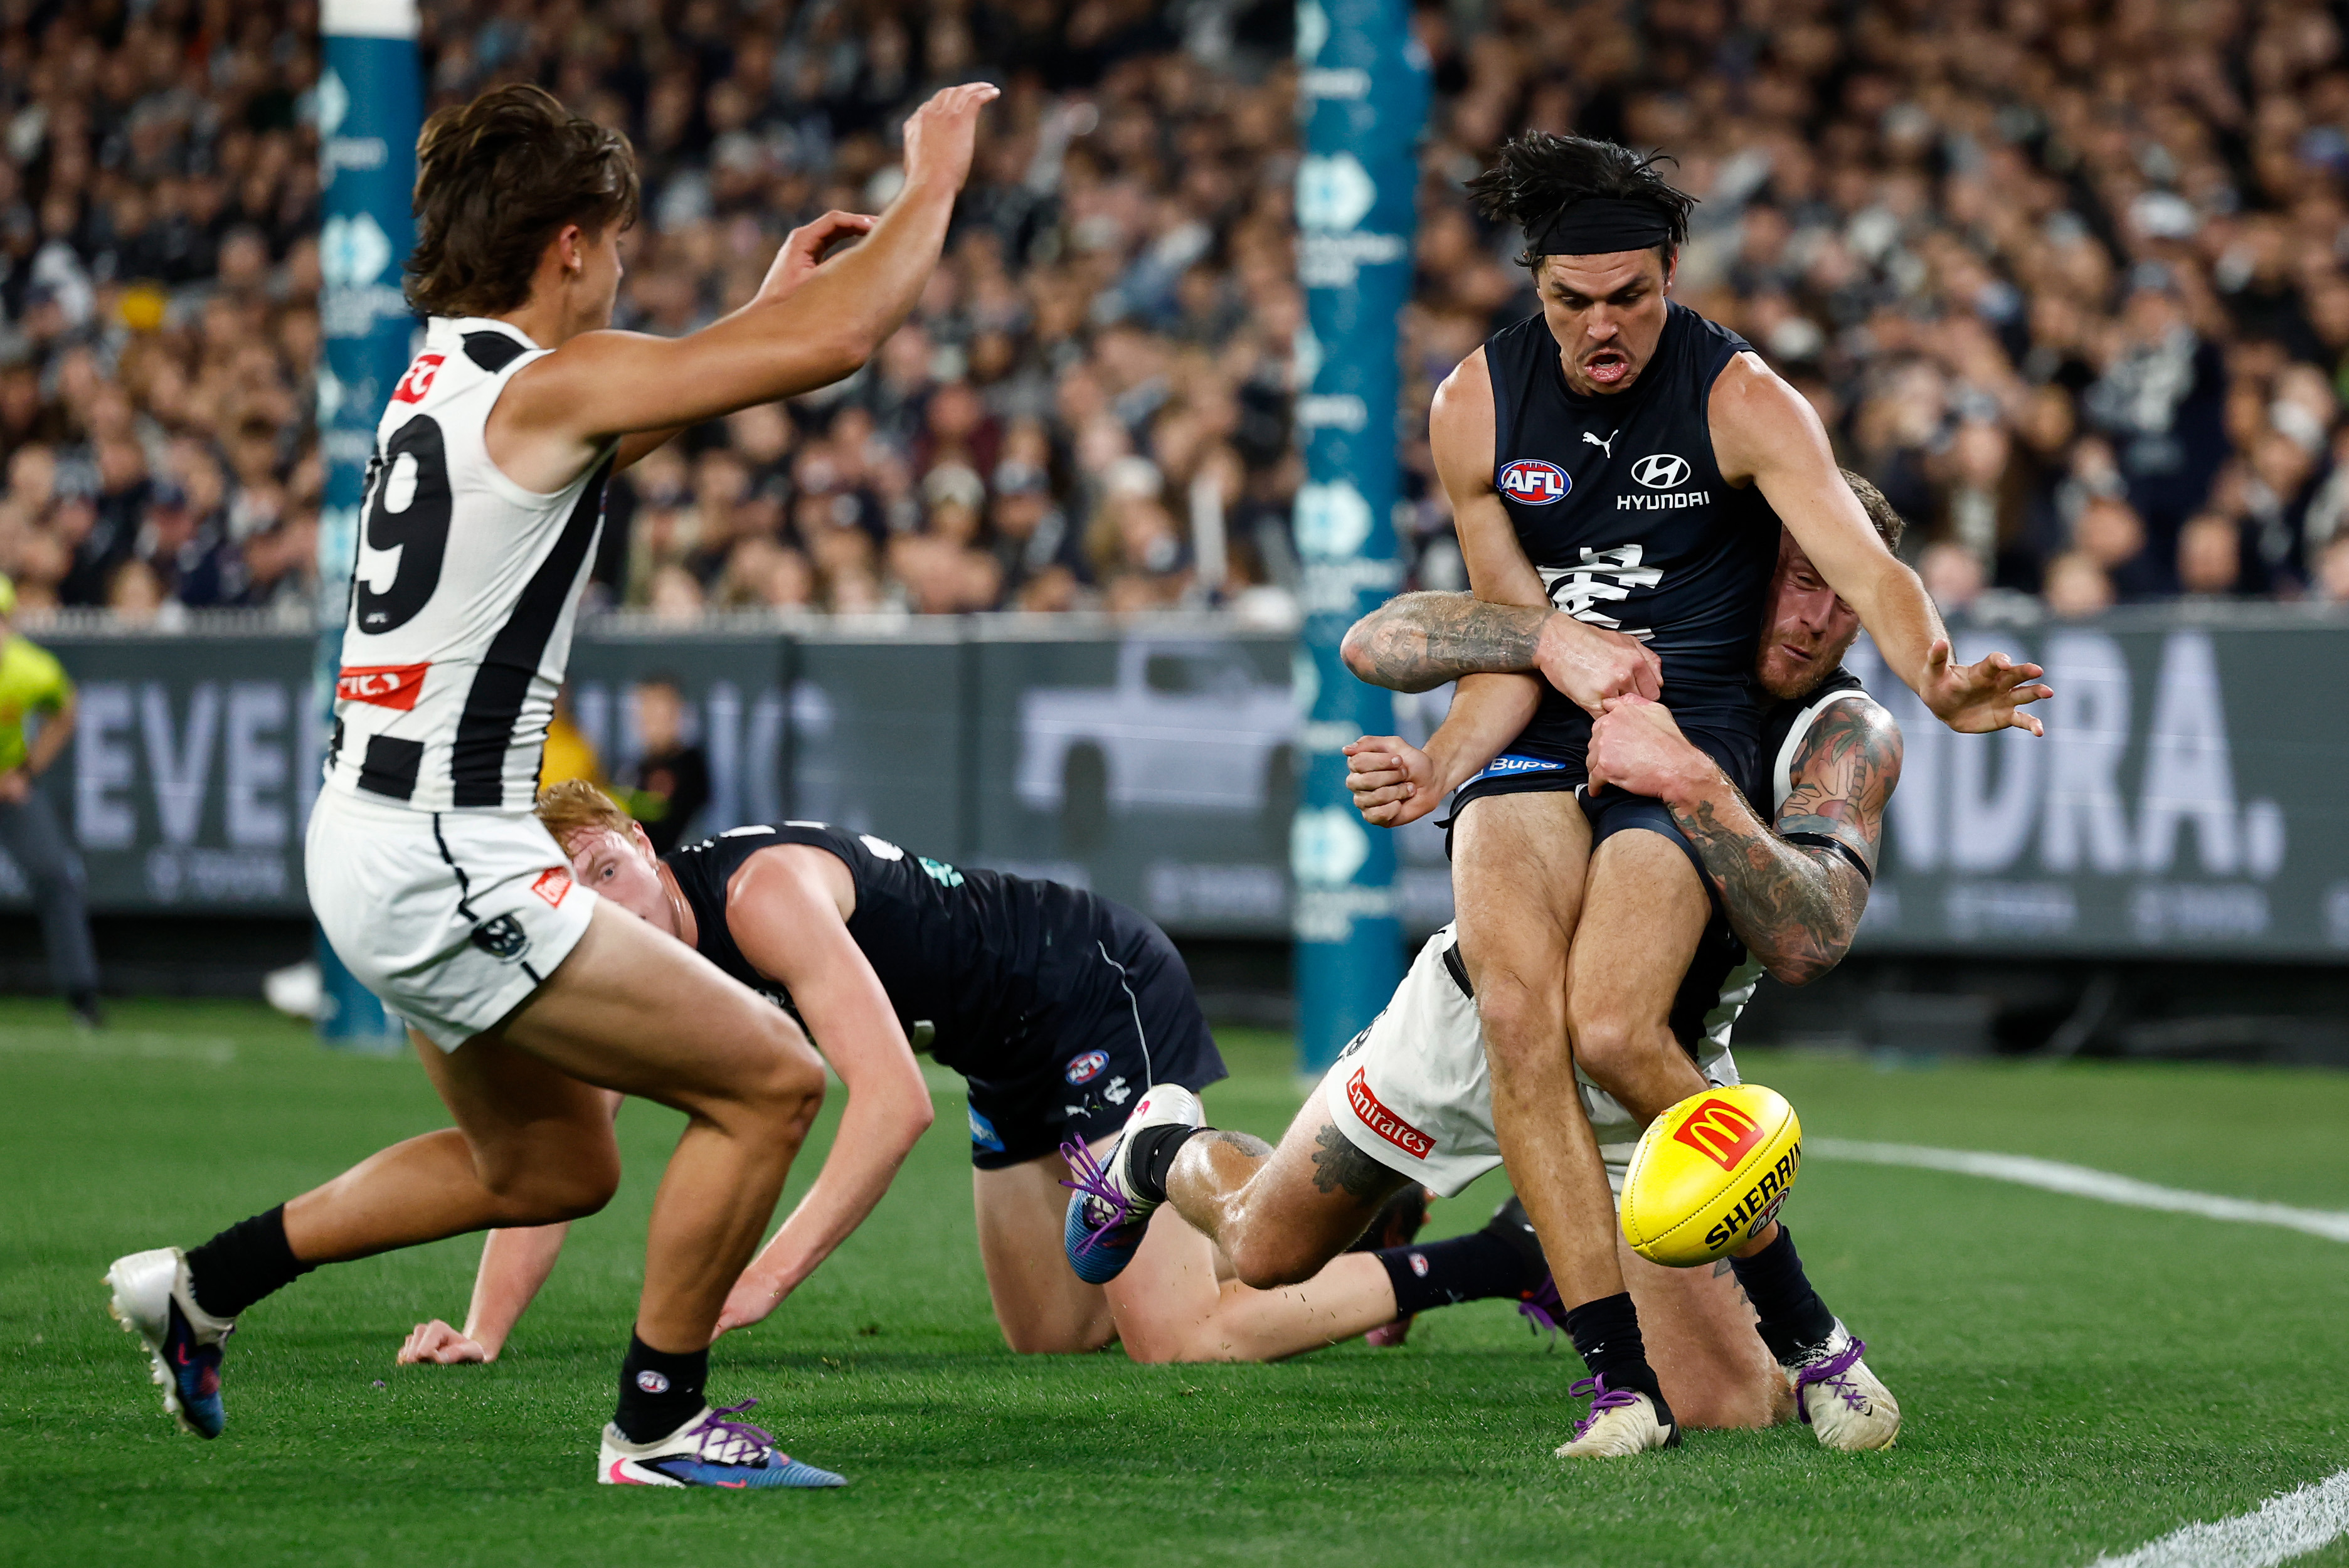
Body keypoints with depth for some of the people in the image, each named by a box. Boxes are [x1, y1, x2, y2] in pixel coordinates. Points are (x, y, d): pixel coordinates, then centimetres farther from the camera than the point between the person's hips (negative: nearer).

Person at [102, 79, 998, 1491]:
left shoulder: (449, 374, 10)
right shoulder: (547, 385, -17)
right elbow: (841, 343, -20)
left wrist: (767, 305, 29)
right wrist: (935, 178, -6)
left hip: (376, 835, 10)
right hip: (443, 863, -10)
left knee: (551, 1167, 23)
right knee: (771, 1081, -5)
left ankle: (207, 1282, 27)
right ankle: (660, 1424, 4)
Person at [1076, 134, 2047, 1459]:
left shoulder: (1742, 400, -7)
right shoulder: (1476, 407, 4)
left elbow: (1865, 567, -19)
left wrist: (1939, 681, -38)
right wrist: (1561, 645, -6)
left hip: (1691, 731, -3)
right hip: (1538, 740, 3)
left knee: (1611, 1028, -26)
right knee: (1519, 1010, -24)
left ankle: (1793, 1309, -3)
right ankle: (1625, 1375, -22)